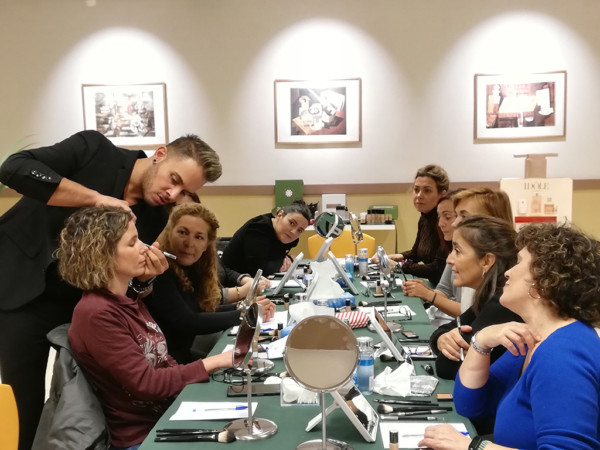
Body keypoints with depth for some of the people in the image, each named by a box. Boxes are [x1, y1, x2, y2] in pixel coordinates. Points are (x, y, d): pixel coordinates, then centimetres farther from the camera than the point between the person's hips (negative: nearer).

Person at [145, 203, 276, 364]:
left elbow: (203, 310, 8)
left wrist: (242, 306, -6)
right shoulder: (158, 270, -19)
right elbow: (188, 323, -21)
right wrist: (244, 314, -13)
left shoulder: (189, 267, 6)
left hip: (183, 356, 7)